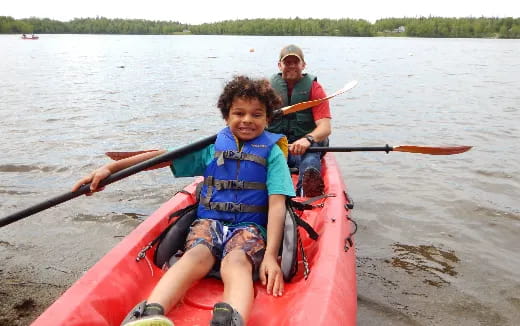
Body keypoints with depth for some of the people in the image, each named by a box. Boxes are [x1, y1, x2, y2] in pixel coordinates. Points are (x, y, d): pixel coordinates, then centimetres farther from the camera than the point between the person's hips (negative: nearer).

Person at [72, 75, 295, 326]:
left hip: (249, 226, -2)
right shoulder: (212, 146, 13)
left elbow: (277, 204, -4)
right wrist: (110, 168, 0)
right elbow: (164, 155, 10)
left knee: (235, 262, -36)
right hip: (209, 220, 2)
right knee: (197, 255, -33)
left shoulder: (272, 152, 6)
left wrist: (271, 254, -16)